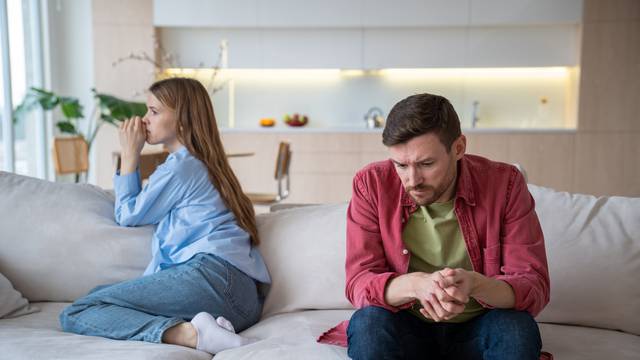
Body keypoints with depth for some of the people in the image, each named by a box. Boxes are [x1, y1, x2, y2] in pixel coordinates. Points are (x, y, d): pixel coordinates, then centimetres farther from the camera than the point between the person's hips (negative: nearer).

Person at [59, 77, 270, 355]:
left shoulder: (180, 166, 0)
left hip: (211, 274, -10)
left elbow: (128, 215, 12)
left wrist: (129, 155, 16)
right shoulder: (202, 163, 28)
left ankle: (187, 333, -29)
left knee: (75, 314, -10)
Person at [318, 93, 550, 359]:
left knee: (517, 327, -29)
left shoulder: (505, 184, -13)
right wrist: (415, 284, -37)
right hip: (405, 328, 0)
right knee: (369, 323, -31)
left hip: (478, 331, 1)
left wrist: (475, 285, -37)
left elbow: (534, 287, -14)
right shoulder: (371, 185, -13)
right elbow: (358, 283, -15)